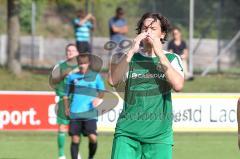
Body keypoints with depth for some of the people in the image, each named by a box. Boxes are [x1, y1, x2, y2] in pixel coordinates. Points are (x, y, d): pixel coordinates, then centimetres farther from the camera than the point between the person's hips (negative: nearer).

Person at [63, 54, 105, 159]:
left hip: (90, 114, -1)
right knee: (75, 140, 0)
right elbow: (66, 94, 15)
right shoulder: (72, 77, 8)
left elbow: (101, 91, 10)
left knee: (92, 138, -12)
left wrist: (98, 98, -11)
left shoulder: (96, 76, 5)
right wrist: (66, 108, 4)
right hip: (75, 114, 1)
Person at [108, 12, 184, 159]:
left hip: (159, 134, -1)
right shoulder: (130, 57, 10)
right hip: (127, 131, 1)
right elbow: (113, 81, -7)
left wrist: (160, 53, -13)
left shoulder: (172, 58, 6)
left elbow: (178, 85, -13)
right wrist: (131, 51, -13)